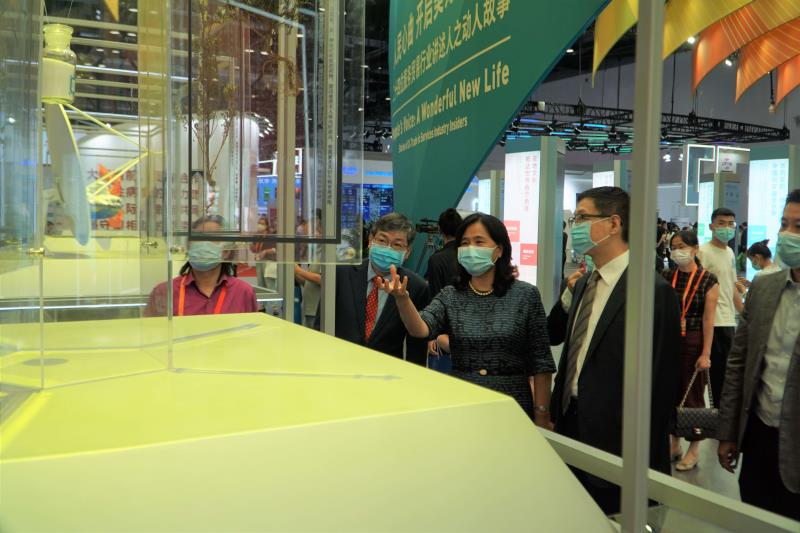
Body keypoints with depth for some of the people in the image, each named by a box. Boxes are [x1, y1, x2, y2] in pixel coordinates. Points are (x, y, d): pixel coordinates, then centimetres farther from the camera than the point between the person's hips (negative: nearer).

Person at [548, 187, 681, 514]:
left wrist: (647, 462, -13)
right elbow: (554, 336, 14)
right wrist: (569, 293, 1)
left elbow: (660, 383, -16)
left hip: (613, 441, -7)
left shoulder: (653, 291, -16)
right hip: (571, 428, 8)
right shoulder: (585, 283, 9)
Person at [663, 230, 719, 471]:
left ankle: (694, 449, 18)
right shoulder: (667, 277, 4)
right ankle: (674, 443, 27)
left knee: (692, 396, 4)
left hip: (693, 342, -4)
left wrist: (706, 354, -12)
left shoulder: (708, 280, -8)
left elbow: (708, 320, -10)